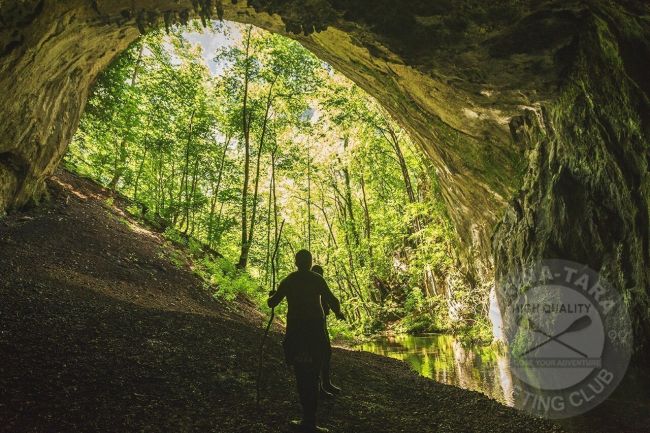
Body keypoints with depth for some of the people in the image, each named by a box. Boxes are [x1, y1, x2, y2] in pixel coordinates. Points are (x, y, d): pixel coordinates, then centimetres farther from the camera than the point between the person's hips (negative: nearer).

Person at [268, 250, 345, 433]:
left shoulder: (287, 281, 8)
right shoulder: (316, 279, 0)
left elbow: (272, 303, 14)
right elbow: (332, 300, -6)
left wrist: (271, 295, 37)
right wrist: (338, 313, 14)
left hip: (295, 332, 2)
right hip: (315, 332, -2)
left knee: (302, 375, 8)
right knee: (311, 375, 2)